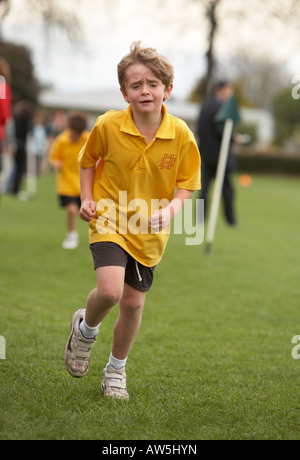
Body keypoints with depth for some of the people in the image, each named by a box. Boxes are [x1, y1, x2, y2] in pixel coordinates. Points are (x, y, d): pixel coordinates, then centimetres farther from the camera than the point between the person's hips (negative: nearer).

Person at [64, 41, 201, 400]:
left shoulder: (180, 134, -11)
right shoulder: (108, 126, -13)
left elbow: (187, 183, -1)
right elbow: (87, 161, 7)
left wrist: (170, 209, -19)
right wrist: (87, 198, -6)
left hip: (148, 232, 2)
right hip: (109, 219, -2)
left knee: (133, 303, 8)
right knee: (110, 290, -23)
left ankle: (116, 370, 33)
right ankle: (86, 328, 13)